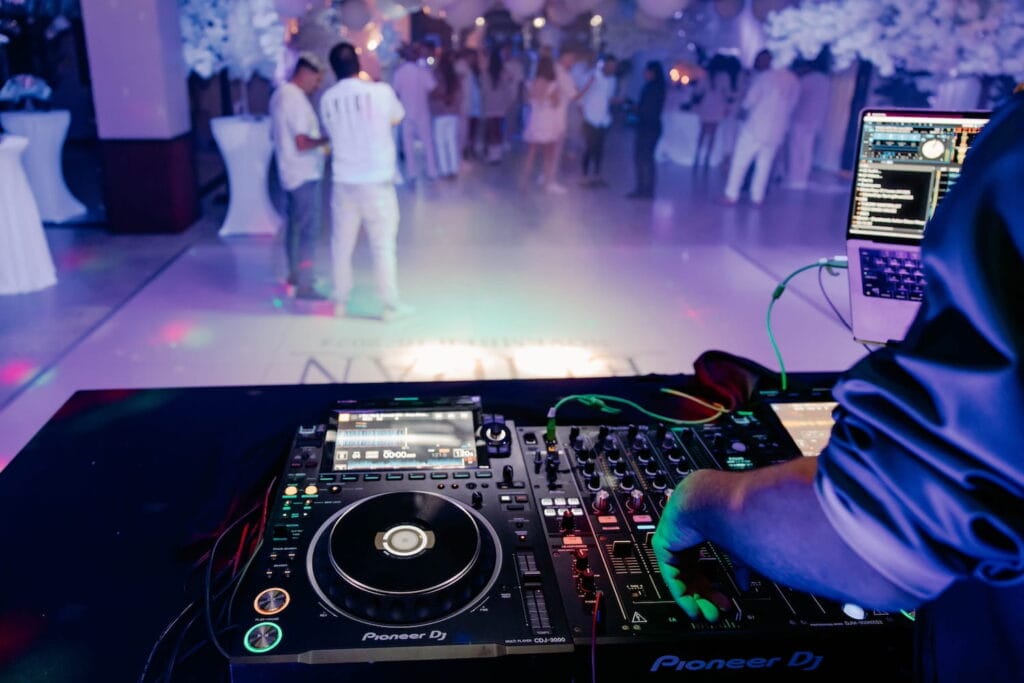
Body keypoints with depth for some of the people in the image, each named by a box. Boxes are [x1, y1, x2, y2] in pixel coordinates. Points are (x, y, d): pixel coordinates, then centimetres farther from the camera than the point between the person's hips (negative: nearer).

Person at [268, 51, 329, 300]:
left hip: (289, 173, 10)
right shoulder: (297, 99, -20)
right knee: (309, 229, -6)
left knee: (295, 224, 18)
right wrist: (325, 140, -10)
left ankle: (294, 276, 30)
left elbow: (276, 134, 21)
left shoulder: (279, 93, 11)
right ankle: (304, 286, -3)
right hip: (304, 174, -10)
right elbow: (302, 143, -24)